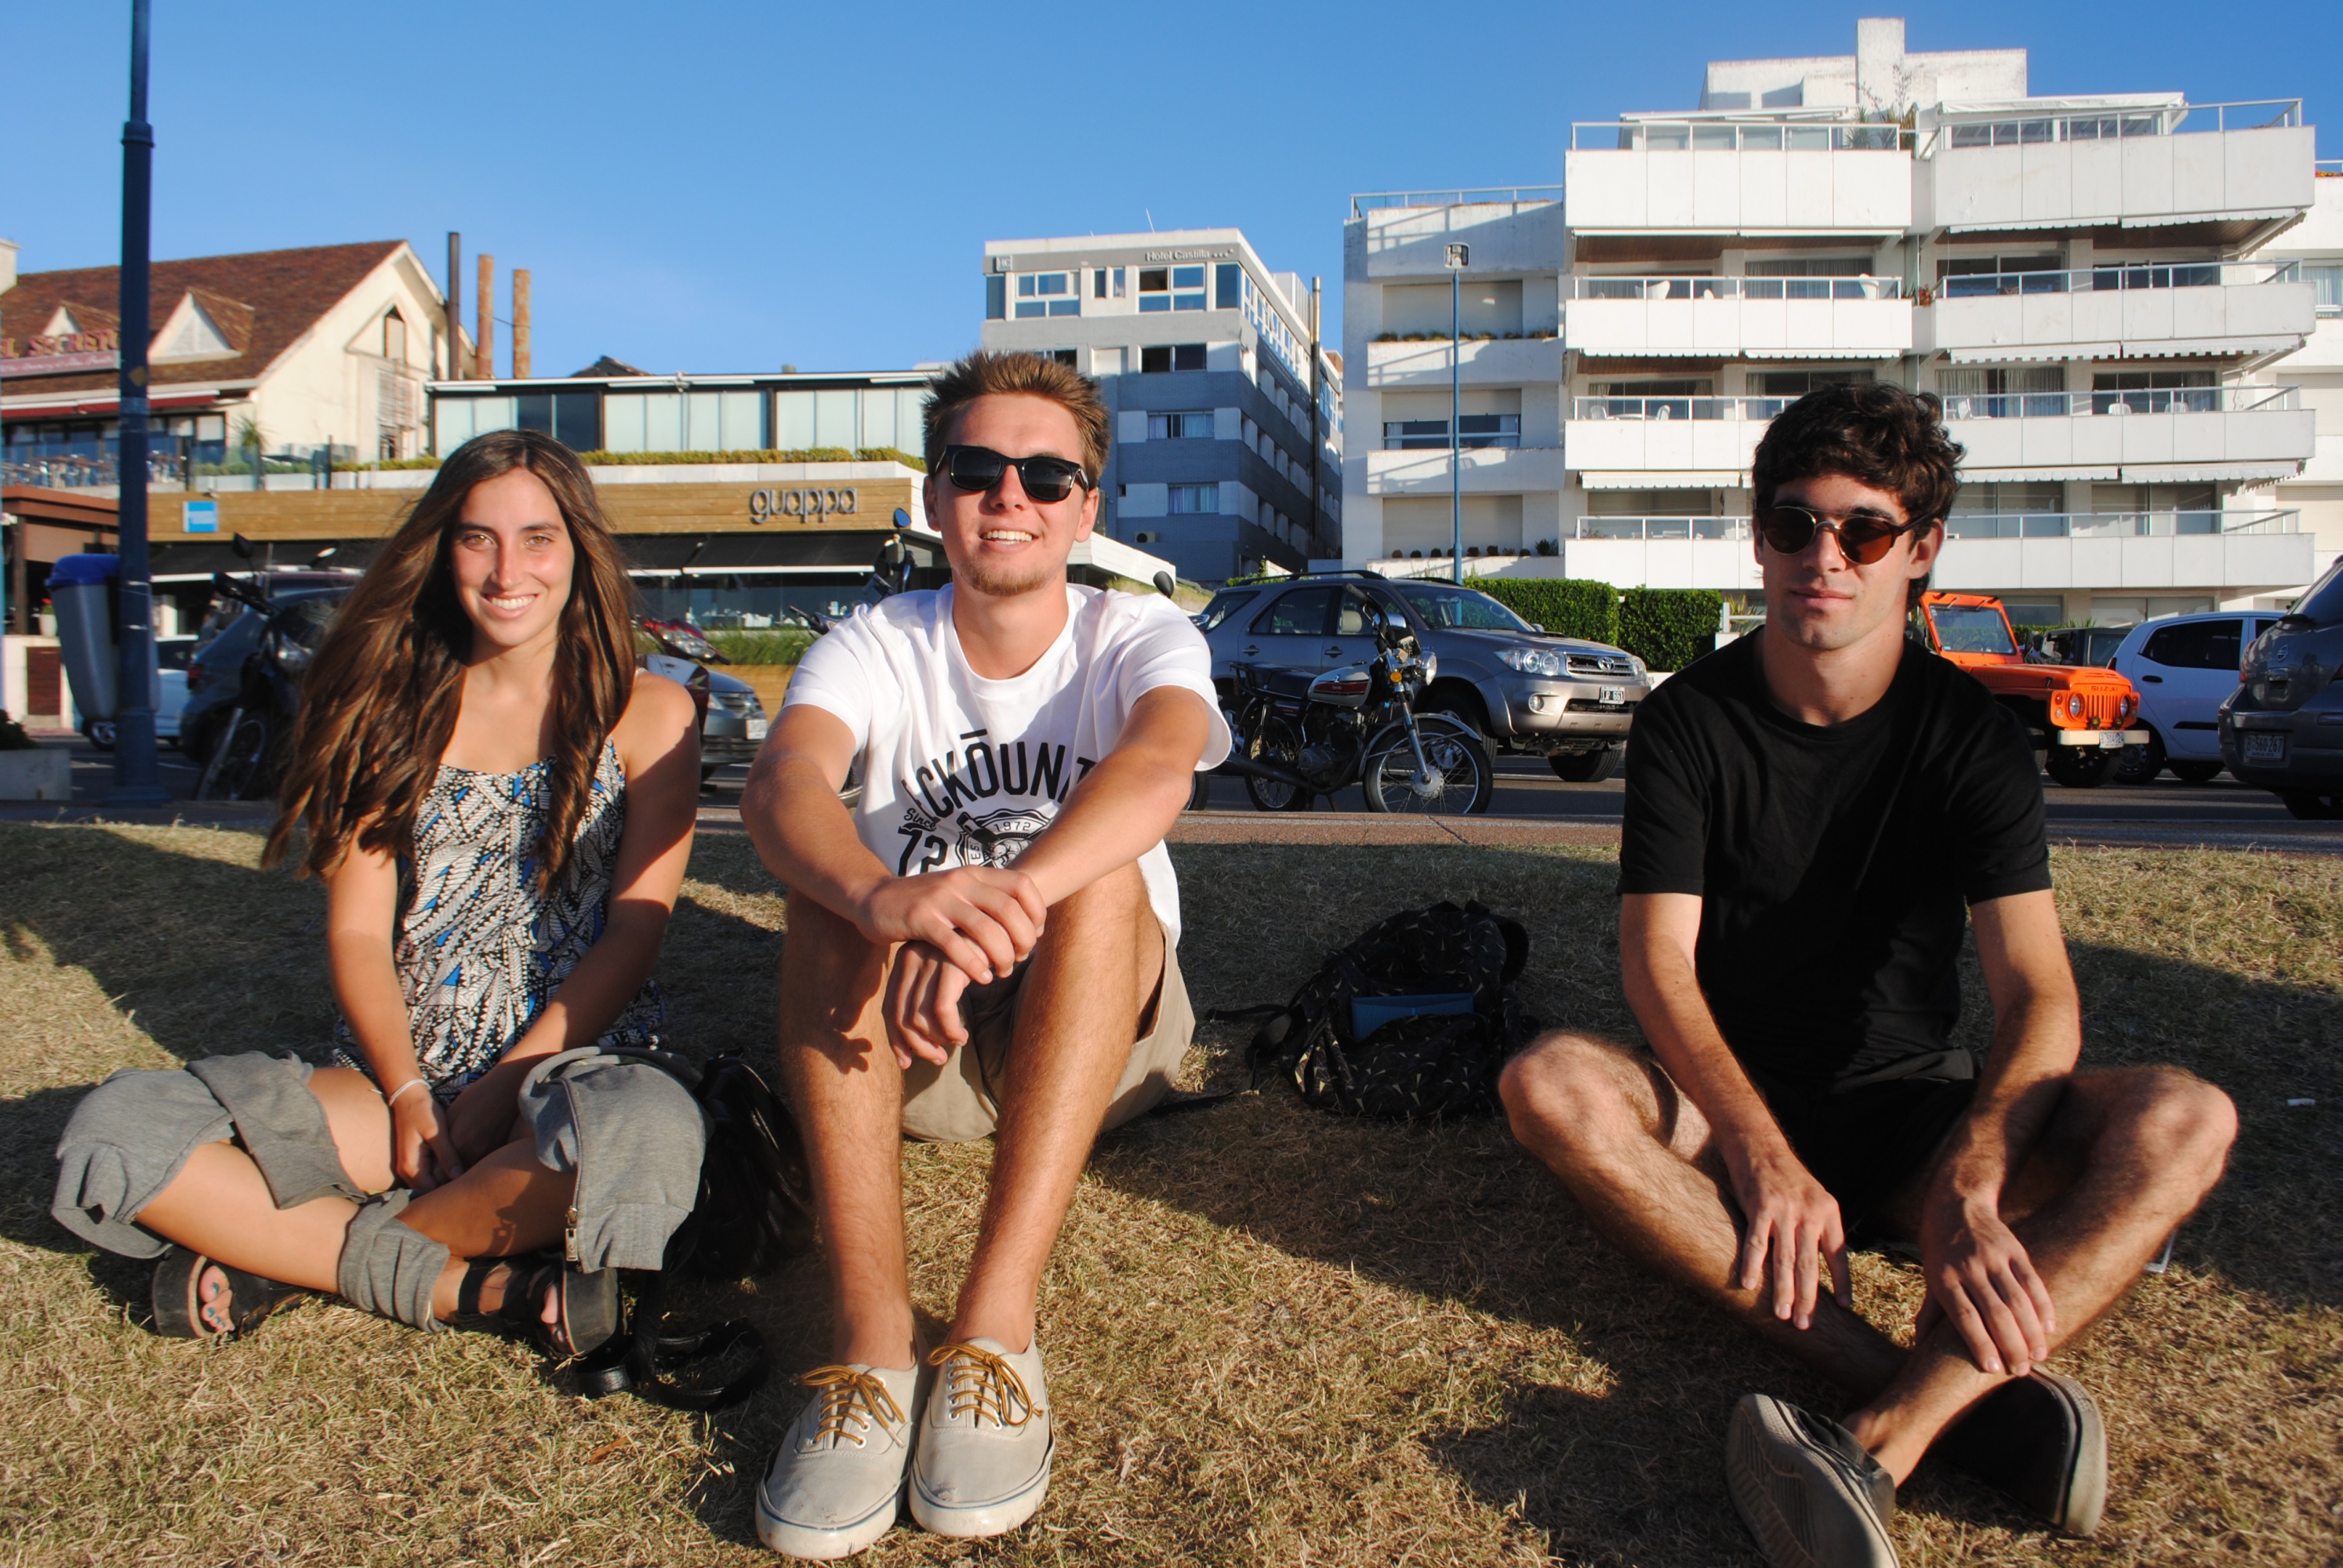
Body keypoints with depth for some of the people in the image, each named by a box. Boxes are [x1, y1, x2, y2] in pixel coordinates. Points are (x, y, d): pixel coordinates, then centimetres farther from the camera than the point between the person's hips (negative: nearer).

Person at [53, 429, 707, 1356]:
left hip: (574, 1064, -3)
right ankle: (485, 1290, -22)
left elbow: (634, 933, -5)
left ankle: (288, 1255, -17)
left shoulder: (645, 713, 2)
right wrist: (409, 1097, -10)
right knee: (115, 1136, -19)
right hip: (395, 1079, 3)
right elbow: (356, 931, 5)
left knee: (647, 1132, -40)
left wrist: (497, 1093, -14)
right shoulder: (397, 709, 11)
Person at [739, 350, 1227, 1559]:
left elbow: (1158, 766, -31)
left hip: (1107, 1036, -1)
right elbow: (780, 783, -27)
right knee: (830, 897, -28)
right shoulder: (877, 646, -4)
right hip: (912, 1051, 1)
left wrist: (1000, 899, -51)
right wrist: (885, 899, -51)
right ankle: (870, 1346, -35)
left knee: (1104, 878, -31)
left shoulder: (1141, 635, -6)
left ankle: (995, 1329, -35)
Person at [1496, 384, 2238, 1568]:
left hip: (1913, 1110, 1)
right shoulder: (1689, 722, -6)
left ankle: (1881, 1442, -44)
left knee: (2185, 1121, -25)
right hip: (1730, 1107, -1)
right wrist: (1763, 1157, -34)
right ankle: (1962, 1394, -41)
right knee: (1549, 1086, -33)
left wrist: (1969, 1181, -35)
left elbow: (2038, 993, -15)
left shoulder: (1971, 735, -5)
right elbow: (1658, 962, -16)